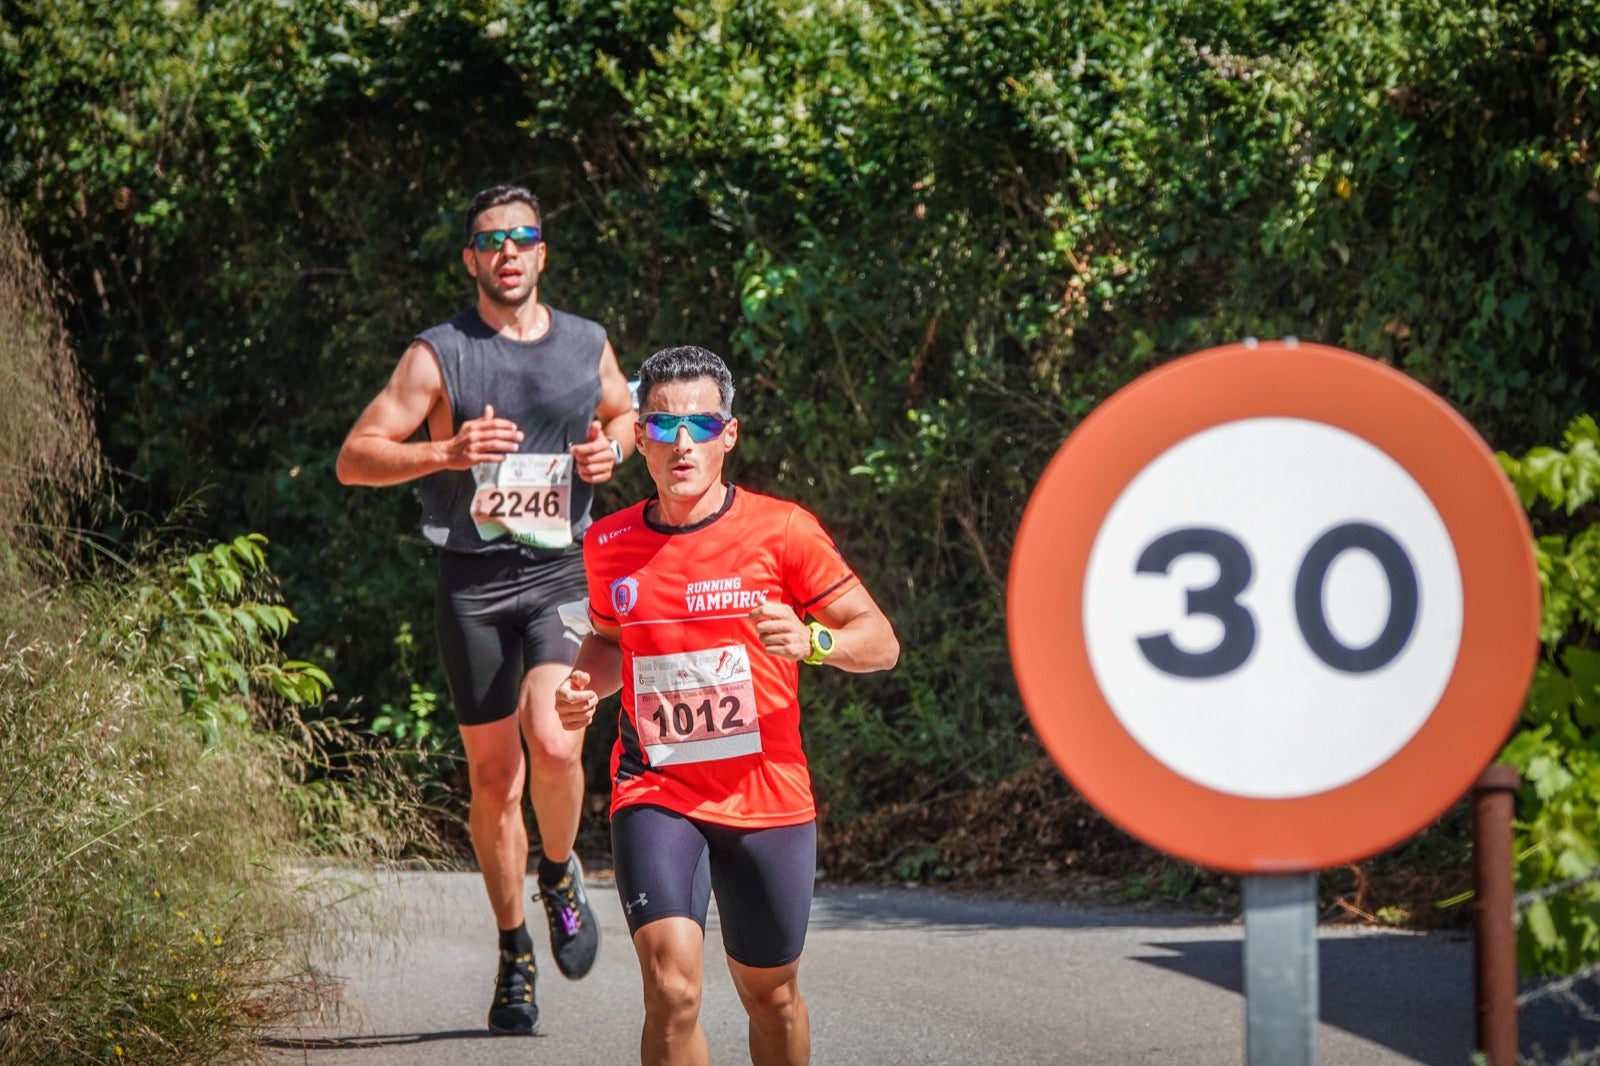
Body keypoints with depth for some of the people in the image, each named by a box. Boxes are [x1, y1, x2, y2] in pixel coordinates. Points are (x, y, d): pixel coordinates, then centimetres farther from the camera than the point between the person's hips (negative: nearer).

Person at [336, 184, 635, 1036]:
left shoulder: (588, 346, 7)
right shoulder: (439, 355, -2)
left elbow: (624, 413, 28)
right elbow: (354, 459, -5)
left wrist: (613, 447, 4)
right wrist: (448, 451, -21)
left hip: (563, 573, 1)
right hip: (473, 581, -1)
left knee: (553, 741, -23)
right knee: (493, 775, 4)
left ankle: (560, 873, 8)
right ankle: (514, 956, 20)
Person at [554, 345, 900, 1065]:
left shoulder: (782, 531, -5)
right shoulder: (610, 544, 4)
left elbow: (880, 642, -2)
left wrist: (811, 641, -22)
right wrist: (586, 686, 2)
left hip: (768, 797, 0)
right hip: (655, 794, 0)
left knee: (771, 994, 14)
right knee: (672, 987, -20)